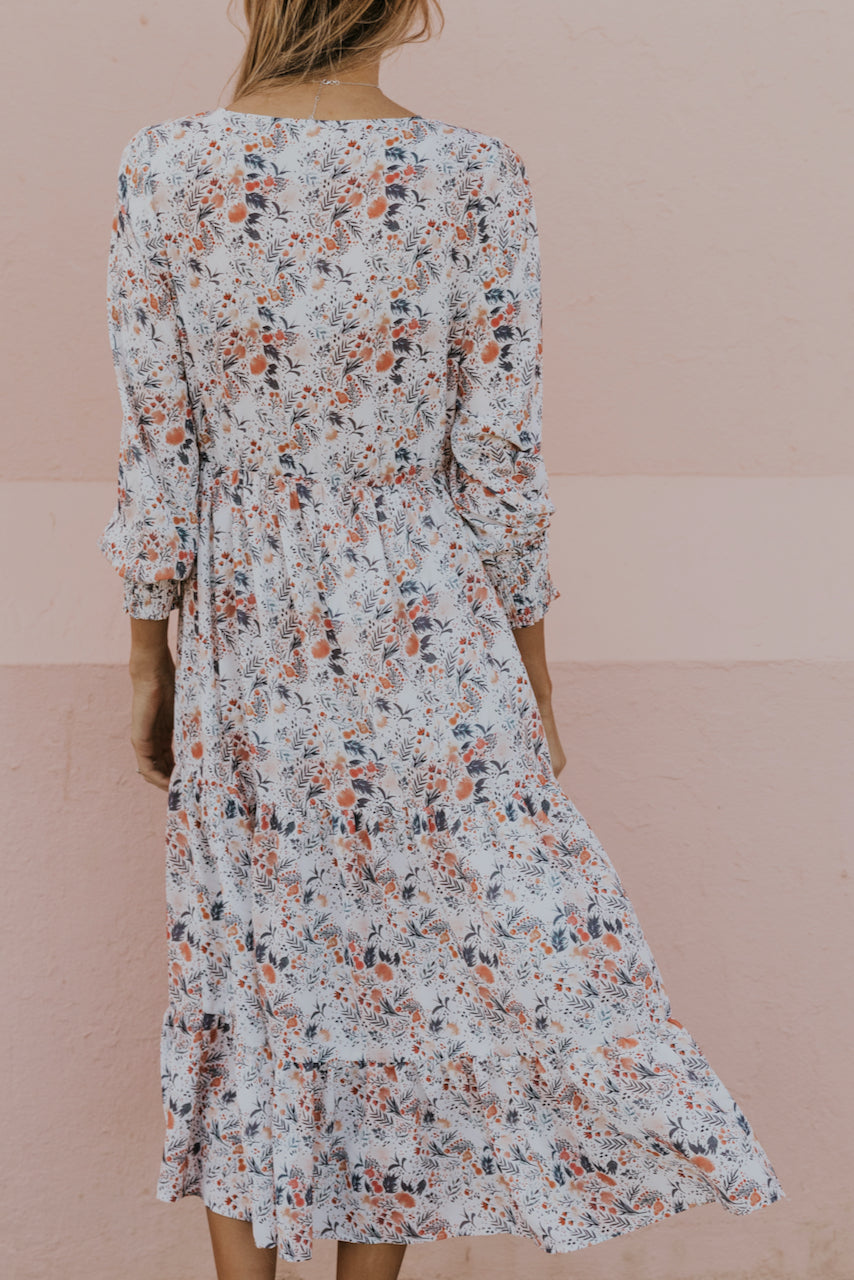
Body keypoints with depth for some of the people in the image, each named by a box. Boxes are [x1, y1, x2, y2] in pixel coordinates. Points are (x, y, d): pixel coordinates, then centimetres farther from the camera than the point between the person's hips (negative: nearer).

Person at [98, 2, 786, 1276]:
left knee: (243, 955, 16)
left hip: (240, 650, 2)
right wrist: (534, 678, 3)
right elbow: (503, 467, -9)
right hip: (425, 640, -1)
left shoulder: (162, 169, -8)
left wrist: (149, 655, 7)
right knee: (411, 960, 15)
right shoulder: (475, 180, -12)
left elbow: (154, 454, -5)